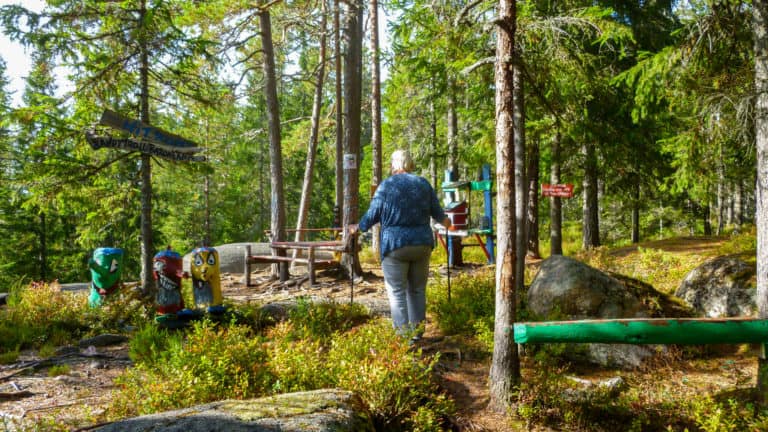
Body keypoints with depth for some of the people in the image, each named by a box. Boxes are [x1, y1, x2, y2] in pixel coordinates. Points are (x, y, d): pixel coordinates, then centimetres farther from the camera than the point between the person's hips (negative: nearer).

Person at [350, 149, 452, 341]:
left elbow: (372, 215, -1)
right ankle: (417, 331, 21)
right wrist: (445, 221, 36)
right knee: (418, 290, 15)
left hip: (395, 246, -4)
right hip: (422, 244, 4)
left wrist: (358, 228, 17)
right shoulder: (423, 184, 6)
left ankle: (403, 334, -1)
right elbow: (436, 211, 14)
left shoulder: (386, 186, -5)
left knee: (397, 292, 2)